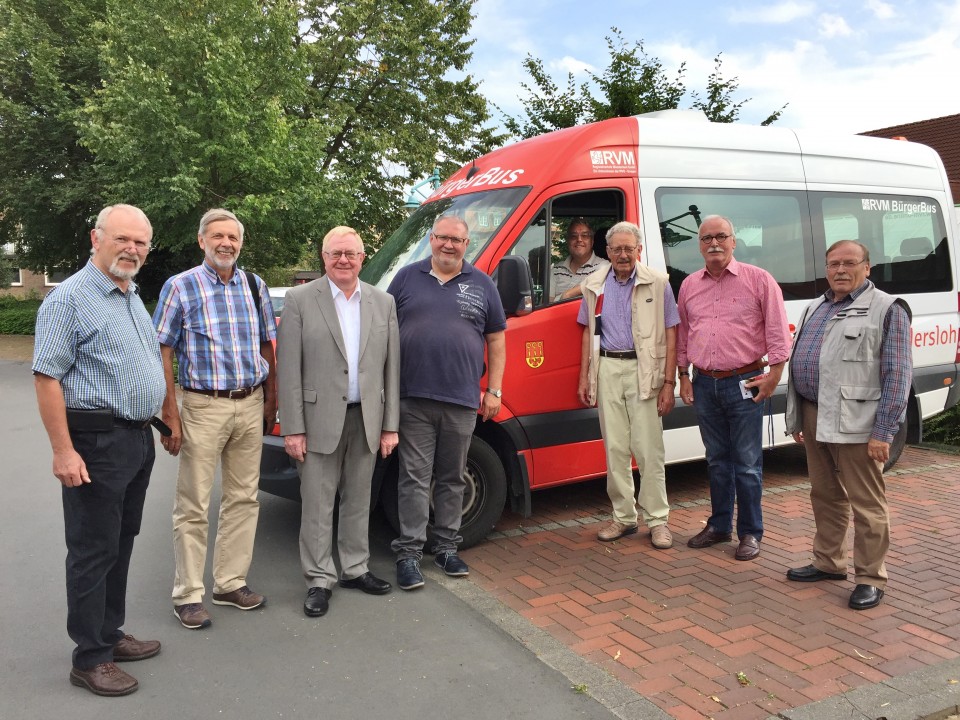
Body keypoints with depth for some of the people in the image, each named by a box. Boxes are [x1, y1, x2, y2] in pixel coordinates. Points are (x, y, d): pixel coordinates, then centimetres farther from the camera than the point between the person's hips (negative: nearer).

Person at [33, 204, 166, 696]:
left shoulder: (133, 298, 14)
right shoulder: (70, 297, -12)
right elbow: (47, 377, -17)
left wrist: (158, 423, 17)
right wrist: (63, 451, -21)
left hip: (138, 439, 8)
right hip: (97, 442, -8)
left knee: (120, 544, 16)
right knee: (93, 551, 0)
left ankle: (110, 635, 29)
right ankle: (90, 659, 12)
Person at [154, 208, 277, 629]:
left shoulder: (255, 287, 9)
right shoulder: (181, 287, -3)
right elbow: (162, 353, -6)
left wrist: (270, 402, 9)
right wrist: (170, 414, -13)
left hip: (251, 406, 4)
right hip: (203, 407, -4)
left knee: (243, 499, 10)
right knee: (193, 506, 1)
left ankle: (231, 583, 22)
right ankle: (188, 595, 12)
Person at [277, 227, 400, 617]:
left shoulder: (383, 302, 7)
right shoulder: (300, 300, -3)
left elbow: (391, 367, 6)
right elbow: (288, 369, -7)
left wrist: (390, 425, 3)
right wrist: (293, 428, -11)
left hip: (366, 420, 4)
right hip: (320, 419, -3)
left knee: (358, 500, 15)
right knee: (317, 505, 4)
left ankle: (355, 568, 30)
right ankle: (319, 580, 18)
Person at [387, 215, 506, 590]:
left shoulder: (481, 285, 8)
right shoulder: (407, 278, 7)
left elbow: (496, 340, 10)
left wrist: (494, 391, 4)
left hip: (462, 401, 1)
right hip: (413, 399, -1)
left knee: (452, 478, 11)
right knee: (414, 478, 0)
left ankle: (447, 547, 23)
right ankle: (409, 553, 7)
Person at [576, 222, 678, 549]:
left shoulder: (657, 282, -1)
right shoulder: (594, 285, 10)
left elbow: (670, 334, -3)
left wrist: (669, 382, -8)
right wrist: (584, 377, 9)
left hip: (644, 369, -3)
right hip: (607, 369, 4)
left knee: (649, 449, -3)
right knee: (615, 448, 7)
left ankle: (658, 519, 9)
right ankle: (623, 516, 19)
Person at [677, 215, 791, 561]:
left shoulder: (759, 280, -3)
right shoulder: (689, 285, 10)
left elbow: (777, 331, -4)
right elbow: (683, 334, 16)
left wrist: (773, 375, -9)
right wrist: (684, 376, 13)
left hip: (744, 384, -4)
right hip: (704, 385, 5)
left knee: (747, 464, 1)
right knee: (717, 460, 15)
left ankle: (750, 533, 13)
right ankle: (719, 526, 26)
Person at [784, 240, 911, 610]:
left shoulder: (887, 309, -5)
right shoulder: (815, 308, 16)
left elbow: (897, 374, -10)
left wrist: (884, 432, -15)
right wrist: (796, 419, 17)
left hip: (855, 423, -7)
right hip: (814, 417, 7)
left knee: (866, 503, 1)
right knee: (825, 496, 16)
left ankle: (870, 578, 13)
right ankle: (829, 563, 30)